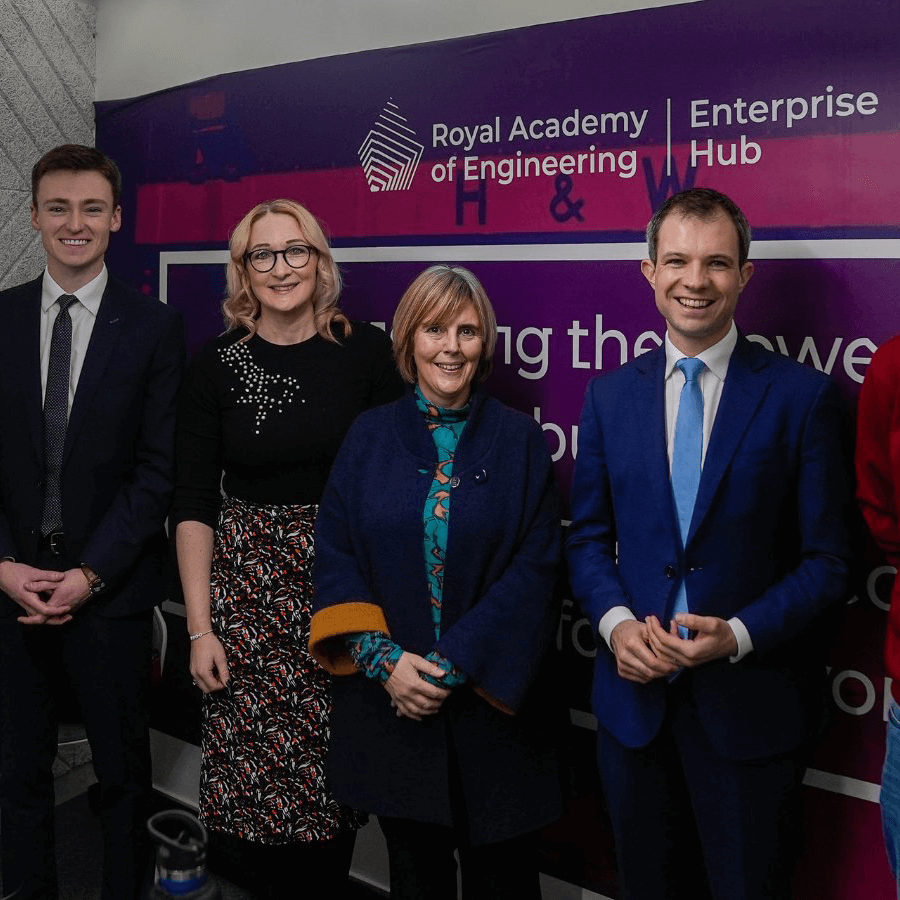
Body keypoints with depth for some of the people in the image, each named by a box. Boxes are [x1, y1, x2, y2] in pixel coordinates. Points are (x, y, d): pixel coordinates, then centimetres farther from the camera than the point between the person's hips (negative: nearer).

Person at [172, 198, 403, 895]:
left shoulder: (367, 351, -2)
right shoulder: (218, 364, 0)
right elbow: (193, 503, 1)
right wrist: (200, 627, -3)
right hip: (248, 582, 1)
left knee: (338, 763, 5)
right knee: (254, 766, 3)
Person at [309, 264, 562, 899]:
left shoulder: (520, 440, -2)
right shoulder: (370, 435, 3)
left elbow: (535, 568, -8)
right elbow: (334, 555, 1)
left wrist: (455, 664, -14)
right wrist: (384, 658, -11)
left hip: (490, 702, -1)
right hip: (390, 703, 1)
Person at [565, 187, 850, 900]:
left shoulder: (803, 396, -6)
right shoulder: (610, 395, 4)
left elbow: (826, 561, -6)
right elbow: (589, 538, 8)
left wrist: (738, 635, -19)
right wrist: (615, 621, -10)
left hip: (751, 707, -3)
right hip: (635, 694, 3)